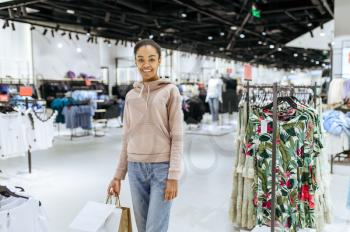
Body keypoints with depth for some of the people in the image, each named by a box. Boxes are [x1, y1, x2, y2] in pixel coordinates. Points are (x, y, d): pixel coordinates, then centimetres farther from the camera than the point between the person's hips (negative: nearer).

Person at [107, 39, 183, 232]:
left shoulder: (170, 91, -2)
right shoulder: (130, 96, 10)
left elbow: (177, 136, -6)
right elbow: (126, 139, 12)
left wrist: (173, 176, -13)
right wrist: (118, 175, 10)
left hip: (162, 167, -4)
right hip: (135, 168, 4)